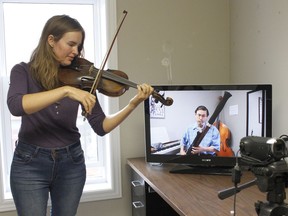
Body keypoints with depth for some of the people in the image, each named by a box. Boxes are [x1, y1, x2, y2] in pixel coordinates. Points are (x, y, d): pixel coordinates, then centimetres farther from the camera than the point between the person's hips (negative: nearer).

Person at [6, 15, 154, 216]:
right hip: (30, 163, -2)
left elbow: (101, 127, -5)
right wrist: (65, 90, -36)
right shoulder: (24, 71, -6)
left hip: (71, 162, 3)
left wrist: (133, 103, -17)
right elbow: (15, 106, -29)